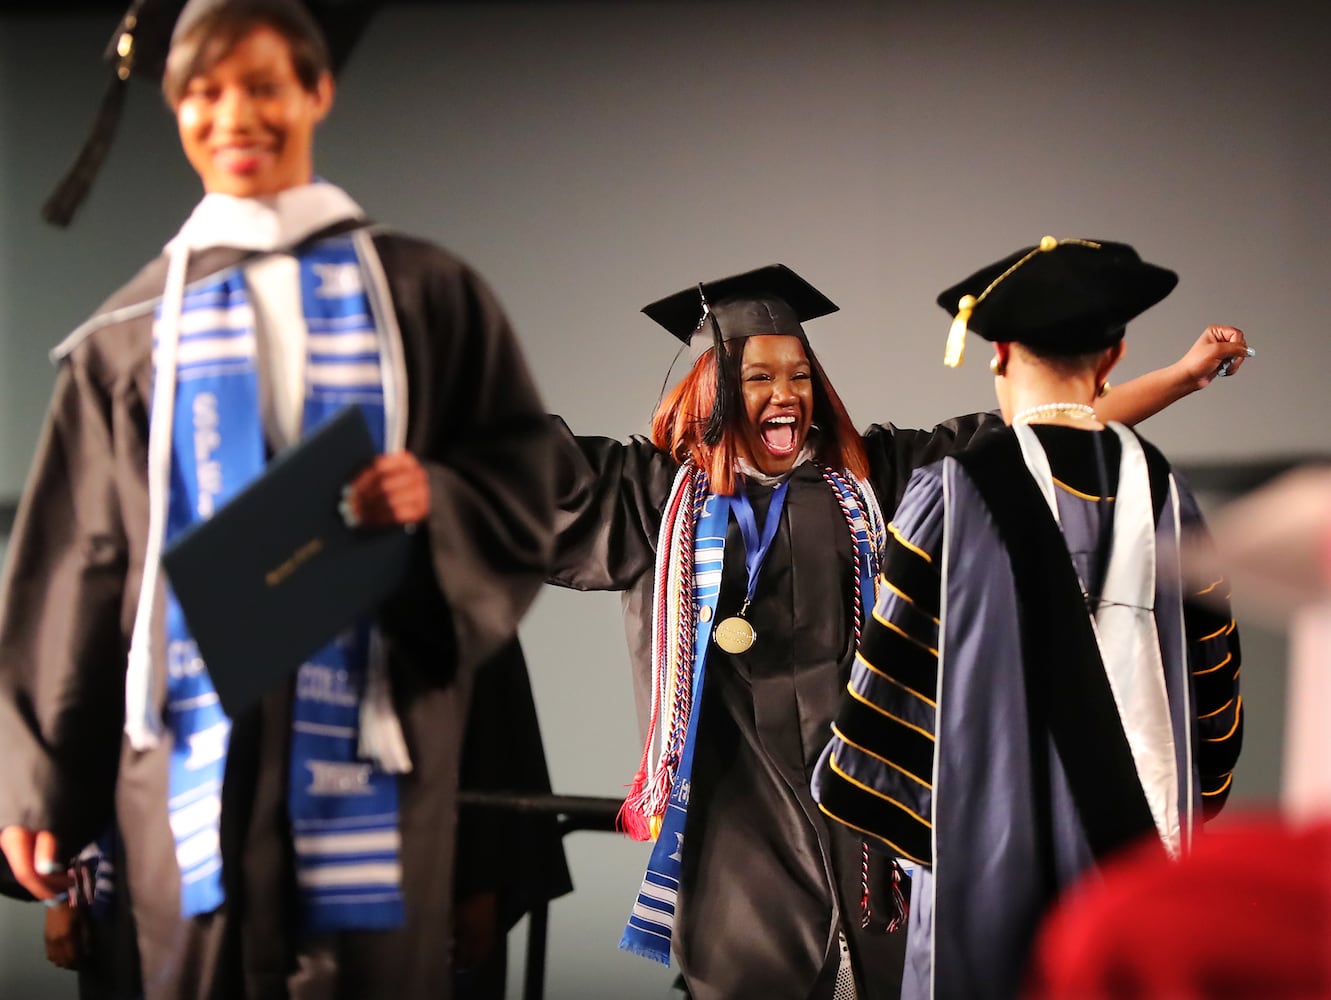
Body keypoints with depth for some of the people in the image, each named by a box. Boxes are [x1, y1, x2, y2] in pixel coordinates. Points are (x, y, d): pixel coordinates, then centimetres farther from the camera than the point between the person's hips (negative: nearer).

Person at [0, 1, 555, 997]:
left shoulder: (424, 295, 12)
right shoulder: (133, 331, 13)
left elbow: (522, 483, 9)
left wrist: (437, 502, -14)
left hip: (368, 728, 0)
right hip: (200, 734, 0)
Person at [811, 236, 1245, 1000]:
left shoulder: (955, 494, -9)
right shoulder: (1165, 492, 4)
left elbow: (895, 671, -6)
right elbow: (1213, 681, 10)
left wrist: (855, 791, 11)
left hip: (991, 851, -4)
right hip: (1139, 843, 4)